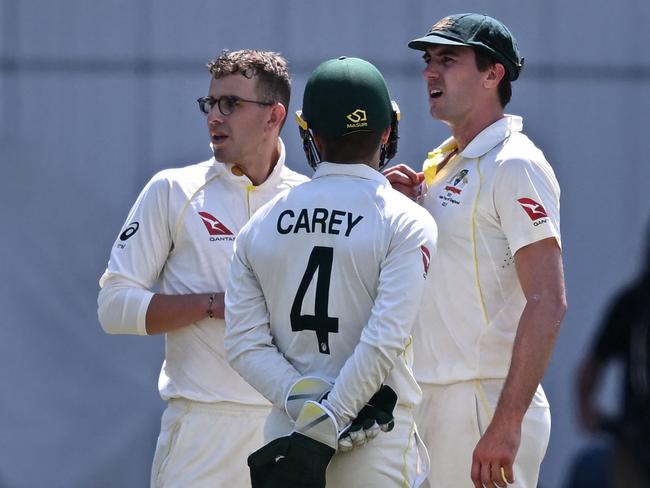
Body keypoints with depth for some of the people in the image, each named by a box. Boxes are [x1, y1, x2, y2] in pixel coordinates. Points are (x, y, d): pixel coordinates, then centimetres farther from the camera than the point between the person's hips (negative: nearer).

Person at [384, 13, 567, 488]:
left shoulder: (514, 166, -11)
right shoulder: (442, 166, 17)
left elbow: (547, 303, -20)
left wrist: (507, 423, -27)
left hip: (486, 402, -9)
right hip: (429, 403, 9)